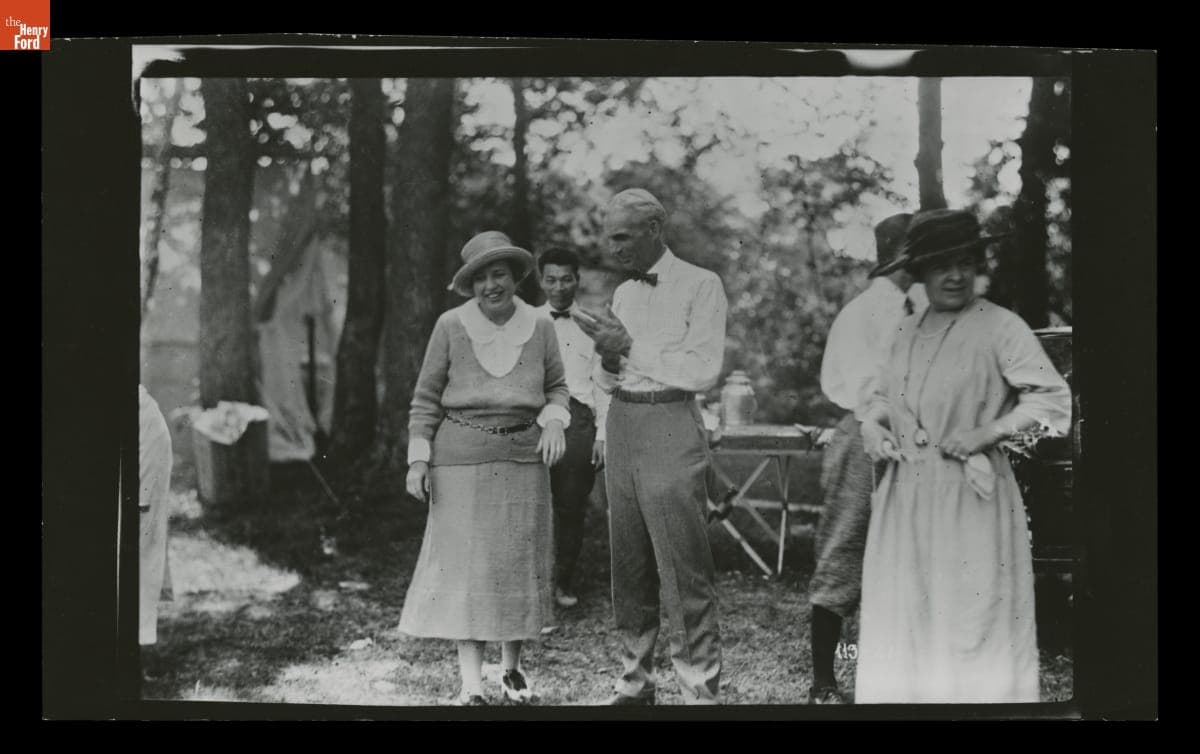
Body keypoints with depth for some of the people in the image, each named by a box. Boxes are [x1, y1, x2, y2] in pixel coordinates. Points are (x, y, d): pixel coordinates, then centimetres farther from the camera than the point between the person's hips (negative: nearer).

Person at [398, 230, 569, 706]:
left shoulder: (539, 327, 1)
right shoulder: (451, 327, -4)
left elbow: (556, 387, 12)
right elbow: (426, 397, 0)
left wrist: (554, 422, -8)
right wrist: (418, 460, -5)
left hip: (523, 457, 2)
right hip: (462, 458, -2)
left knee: (518, 562, 7)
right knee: (466, 564, -3)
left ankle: (512, 669, 22)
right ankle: (471, 683, 1)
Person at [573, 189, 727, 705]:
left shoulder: (700, 285, -4)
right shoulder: (623, 293, 15)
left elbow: (703, 371, -13)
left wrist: (631, 347, -11)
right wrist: (607, 355, -3)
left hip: (670, 427, -7)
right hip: (620, 425, 7)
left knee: (683, 570, -8)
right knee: (629, 566, 10)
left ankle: (701, 690, -4)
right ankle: (634, 682, 18)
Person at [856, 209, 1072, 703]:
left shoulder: (1000, 327, -6)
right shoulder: (909, 331, 13)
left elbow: (1054, 398, -10)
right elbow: (885, 395, 25)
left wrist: (986, 433, -16)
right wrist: (873, 424, 4)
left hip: (969, 495, -6)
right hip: (905, 495, 6)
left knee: (972, 618, -4)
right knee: (901, 618, 9)